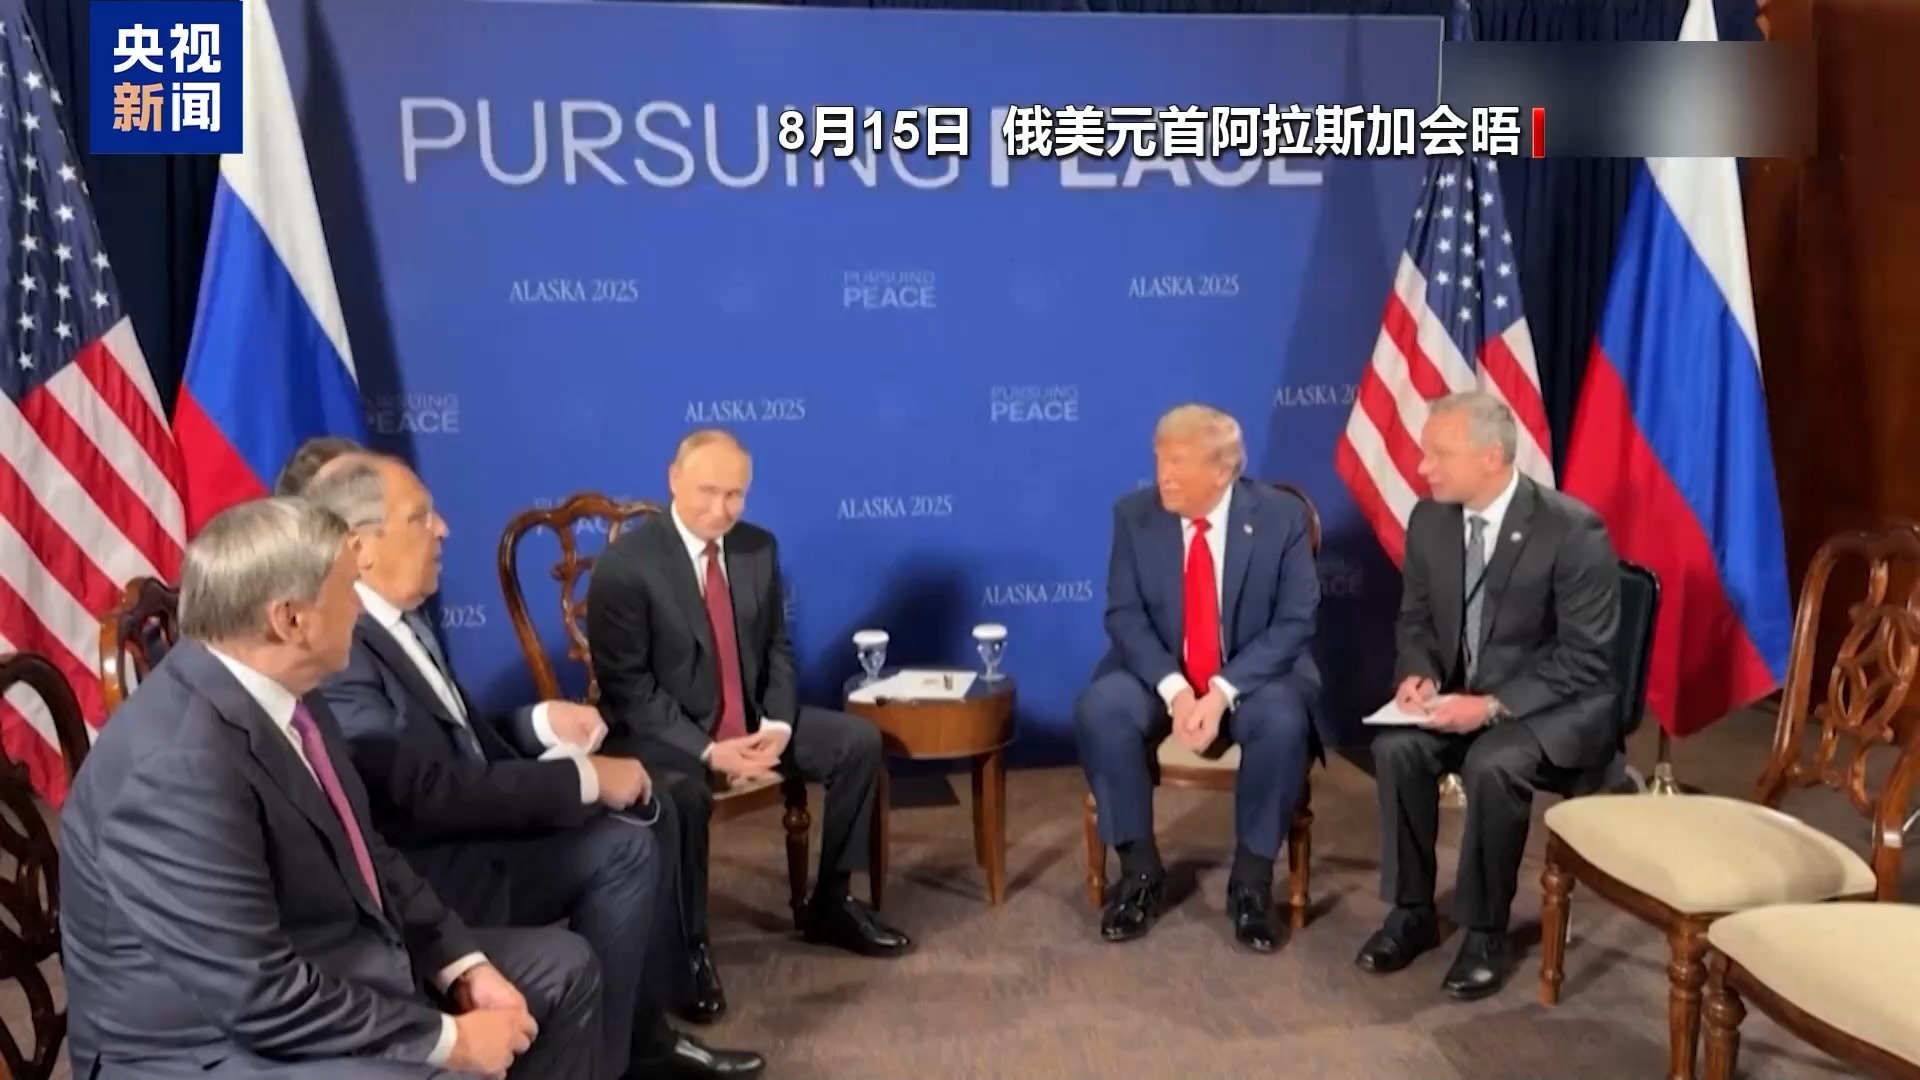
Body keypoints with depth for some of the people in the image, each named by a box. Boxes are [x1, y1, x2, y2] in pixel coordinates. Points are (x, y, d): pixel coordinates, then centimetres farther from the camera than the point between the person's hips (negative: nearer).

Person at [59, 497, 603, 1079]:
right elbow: (259, 998, -28)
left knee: (563, 968, 13)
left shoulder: (281, 693, -1)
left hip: (337, 966, 9)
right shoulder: (181, 767, -28)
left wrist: (465, 965, 0)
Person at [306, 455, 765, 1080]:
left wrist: (544, 724, -2)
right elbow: (434, 794, -28)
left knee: (642, 816, 2)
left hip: (460, 832, 9)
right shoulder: (338, 648, -24)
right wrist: (584, 778, -22)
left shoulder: (396, 620, 8)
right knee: (621, 847, -13)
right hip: (427, 876, -9)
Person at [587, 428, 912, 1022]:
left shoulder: (758, 547, 1)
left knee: (859, 741, -5)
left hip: (751, 719, 7)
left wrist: (777, 724, -10)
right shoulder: (625, 564, -18)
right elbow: (626, 685, -18)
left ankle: (830, 905, 11)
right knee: (681, 796, -38)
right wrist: (708, 750, -25)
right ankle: (688, 948, -12)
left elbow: (776, 648, 8)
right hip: (659, 730, -6)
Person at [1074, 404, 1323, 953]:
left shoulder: (1281, 517, -10)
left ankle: (1252, 879, -12)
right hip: (1160, 674, 2)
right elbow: (1125, 615, -7)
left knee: (1283, 723, -34)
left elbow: (1294, 623, -12)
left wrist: (1223, 692, -25)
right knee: (1098, 710, -28)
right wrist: (1174, 689, -24)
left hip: (1256, 675, -1)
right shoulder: (1134, 514, -5)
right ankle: (1140, 871, -10)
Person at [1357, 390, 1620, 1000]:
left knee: (1492, 764, -33)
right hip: (1462, 694, 5)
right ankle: (1412, 910, -4)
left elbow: (1584, 661, -18)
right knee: (1396, 747, -22)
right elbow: (1415, 618, 9)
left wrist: (1494, 705, -29)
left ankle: (1485, 930, -11)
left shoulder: (1572, 531, -20)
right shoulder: (1430, 519, -3)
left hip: (1557, 707, -5)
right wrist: (1420, 674, -13)